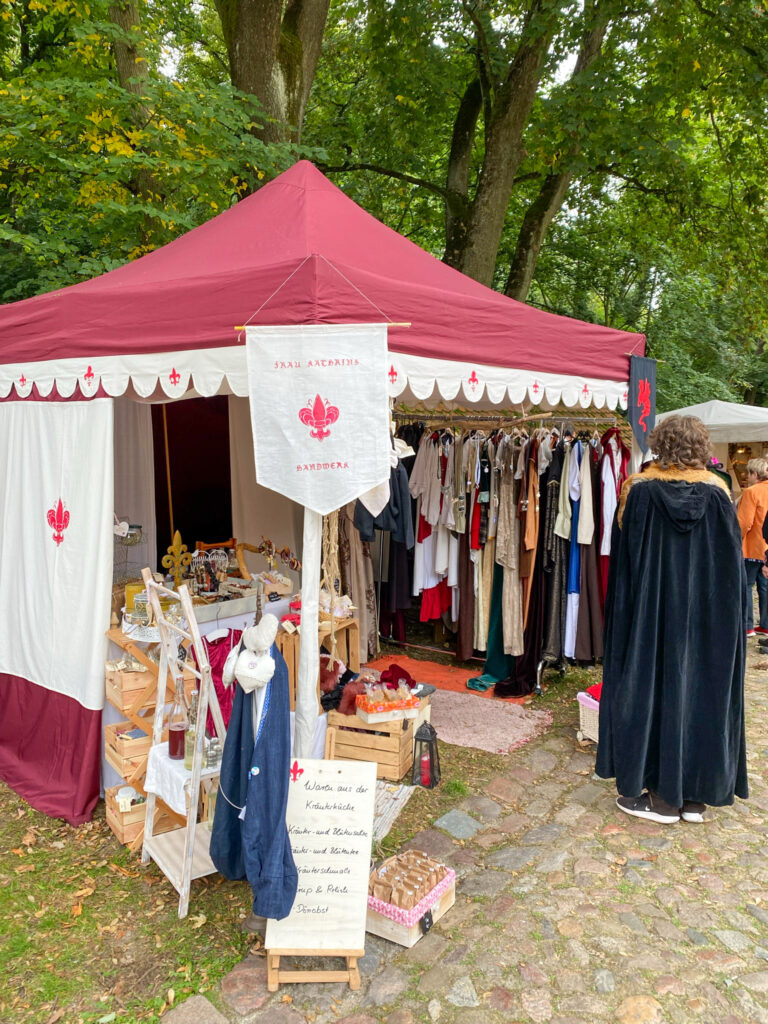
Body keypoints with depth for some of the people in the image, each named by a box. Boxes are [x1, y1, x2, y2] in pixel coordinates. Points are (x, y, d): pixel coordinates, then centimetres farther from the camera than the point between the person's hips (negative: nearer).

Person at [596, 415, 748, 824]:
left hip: (651, 610, -2)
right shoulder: (717, 491, -3)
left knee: (655, 685, 7)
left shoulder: (638, 488, -8)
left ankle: (661, 795, 14)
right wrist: (724, 613, 13)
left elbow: (623, 555, -4)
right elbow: (732, 560, 3)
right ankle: (696, 794, 21)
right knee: (702, 685, 11)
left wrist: (625, 608, 8)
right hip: (708, 616, 2)